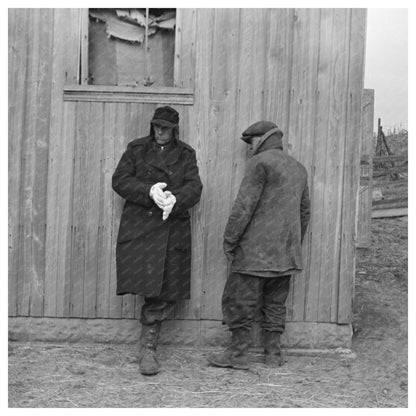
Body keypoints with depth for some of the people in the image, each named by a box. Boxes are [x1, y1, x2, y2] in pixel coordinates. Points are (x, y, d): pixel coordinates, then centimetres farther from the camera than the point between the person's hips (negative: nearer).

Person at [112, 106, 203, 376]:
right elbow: (120, 180, -1)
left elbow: (194, 187, 0)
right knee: (148, 284, -10)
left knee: (163, 292, -3)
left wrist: (176, 199, -22)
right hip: (138, 227, -1)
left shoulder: (186, 155, 12)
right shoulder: (136, 149, 10)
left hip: (172, 229, 1)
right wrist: (149, 191, -17)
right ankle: (148, 348, 9)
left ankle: (148, 349, 8)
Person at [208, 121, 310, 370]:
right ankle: (274, 353, 16)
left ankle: (238, 354, 2)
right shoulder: (298, 168, 16)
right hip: (286, 254, 8)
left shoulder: (260, 162, -9)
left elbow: (244, 206, -15)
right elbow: (304, 212, 21)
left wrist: (229, 240, -9)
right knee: (276, 303, 14)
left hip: (257, 249, -8)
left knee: (239, 301, -1)